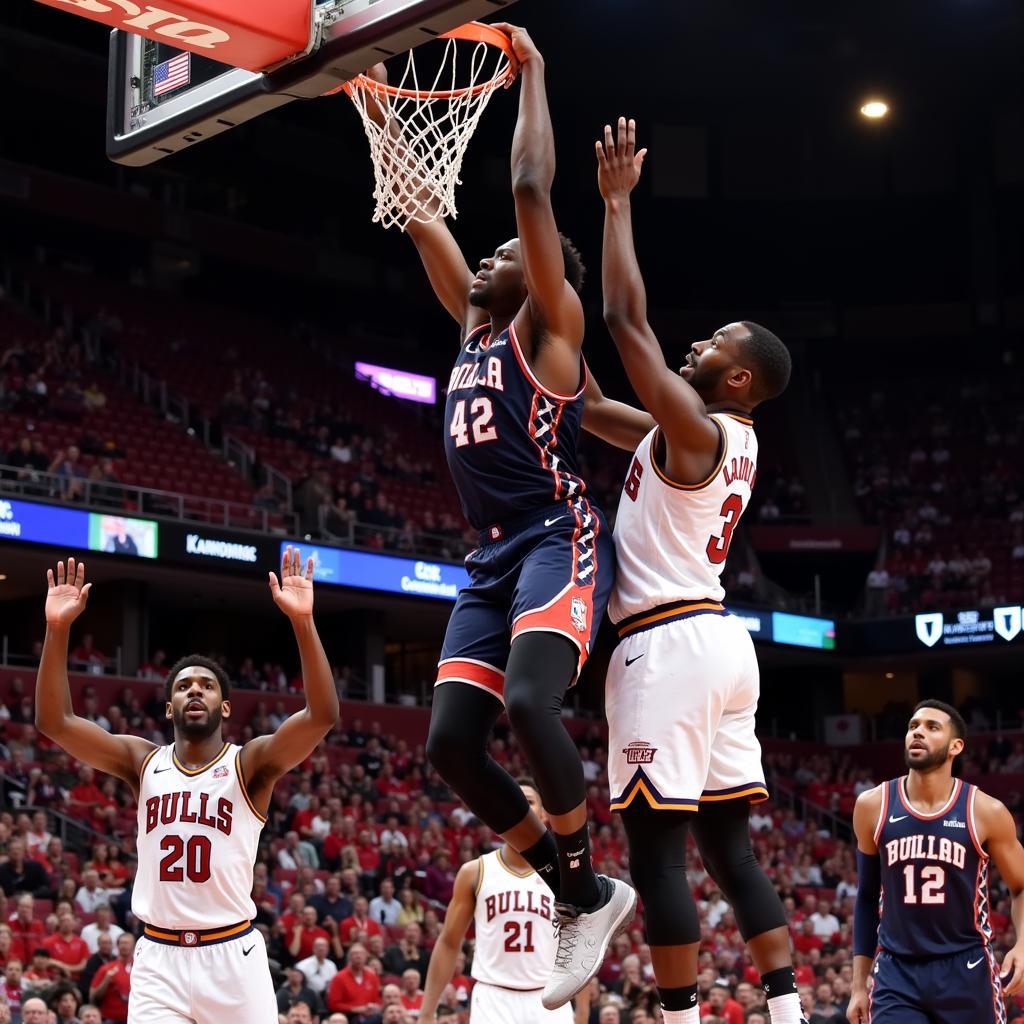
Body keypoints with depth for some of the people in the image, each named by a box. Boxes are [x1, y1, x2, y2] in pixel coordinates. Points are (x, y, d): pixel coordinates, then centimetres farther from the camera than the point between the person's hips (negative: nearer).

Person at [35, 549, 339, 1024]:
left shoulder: (250, 765, -2)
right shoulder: (144, 762, 6)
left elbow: (322, 715, -18)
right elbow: (54, 721, -3)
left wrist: (303, 621, -29)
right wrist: (58, 628, -14)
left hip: (232, 954, -2)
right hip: (158, 957, 2)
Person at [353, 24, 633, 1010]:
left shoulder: (547, 325, 3)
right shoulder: (474, 326, 22)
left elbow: (532, 191, -7)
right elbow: (418, 217, 26)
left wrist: (531, 75, 0)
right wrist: (380, 115, 28)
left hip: (559, 539, -8)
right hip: (490, 558, 8)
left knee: (527, 702, -30)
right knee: (450, 742, -4)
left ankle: (587, 893, -11)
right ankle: (580, 891, 8)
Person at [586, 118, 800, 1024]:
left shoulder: (693, 427, -10)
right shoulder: (729, 440, 17)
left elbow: (627, 320, -15)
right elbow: (591, 407, 22)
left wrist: (617, 203, -7)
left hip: (670, 644, -10)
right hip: (720, 641, 10)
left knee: (655, 845, -7)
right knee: (730, 845, 12)